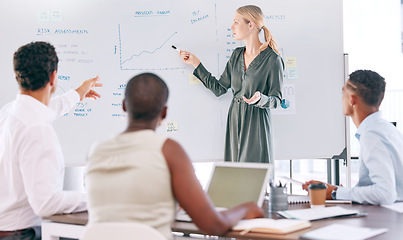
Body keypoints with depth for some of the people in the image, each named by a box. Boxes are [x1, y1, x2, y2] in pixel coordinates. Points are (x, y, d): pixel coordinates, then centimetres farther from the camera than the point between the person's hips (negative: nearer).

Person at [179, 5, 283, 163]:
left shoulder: (272, 58, -9)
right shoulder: (237, 55, 10)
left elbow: (276, 100, -6)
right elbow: (219, 89, 11)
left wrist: (259, 98, -26)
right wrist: (195, 63, 12)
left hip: (257, 124, -6)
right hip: (234, 120, 6)